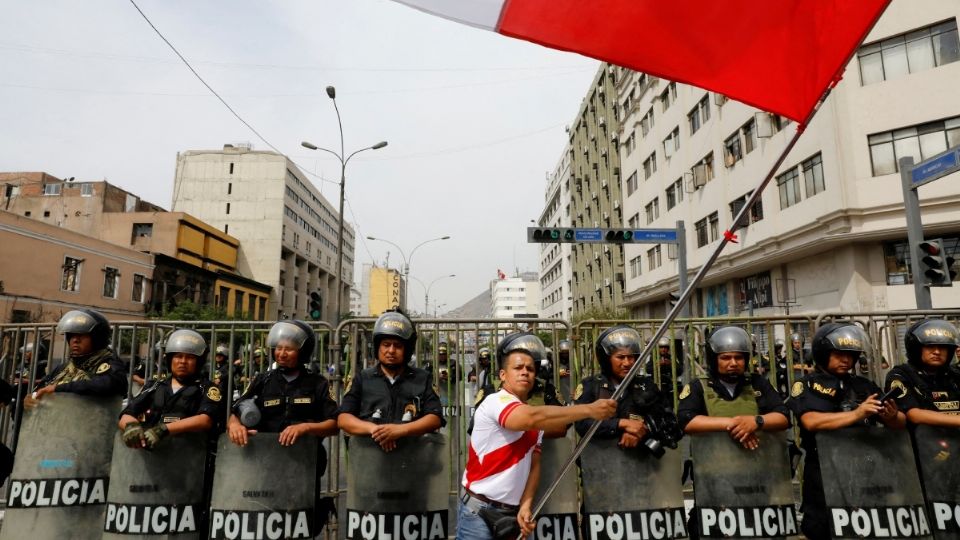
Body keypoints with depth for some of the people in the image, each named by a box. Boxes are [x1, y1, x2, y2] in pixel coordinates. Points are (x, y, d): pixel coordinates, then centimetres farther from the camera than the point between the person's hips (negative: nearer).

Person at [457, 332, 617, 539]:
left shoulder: (537, 420, 9)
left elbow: (534, 464, 5)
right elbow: (531, 419, -34)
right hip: (479, 511, -7)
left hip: (513, 512, 7)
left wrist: (526, 505, -11)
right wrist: (589, 409, -38)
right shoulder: (495, 402, -16)